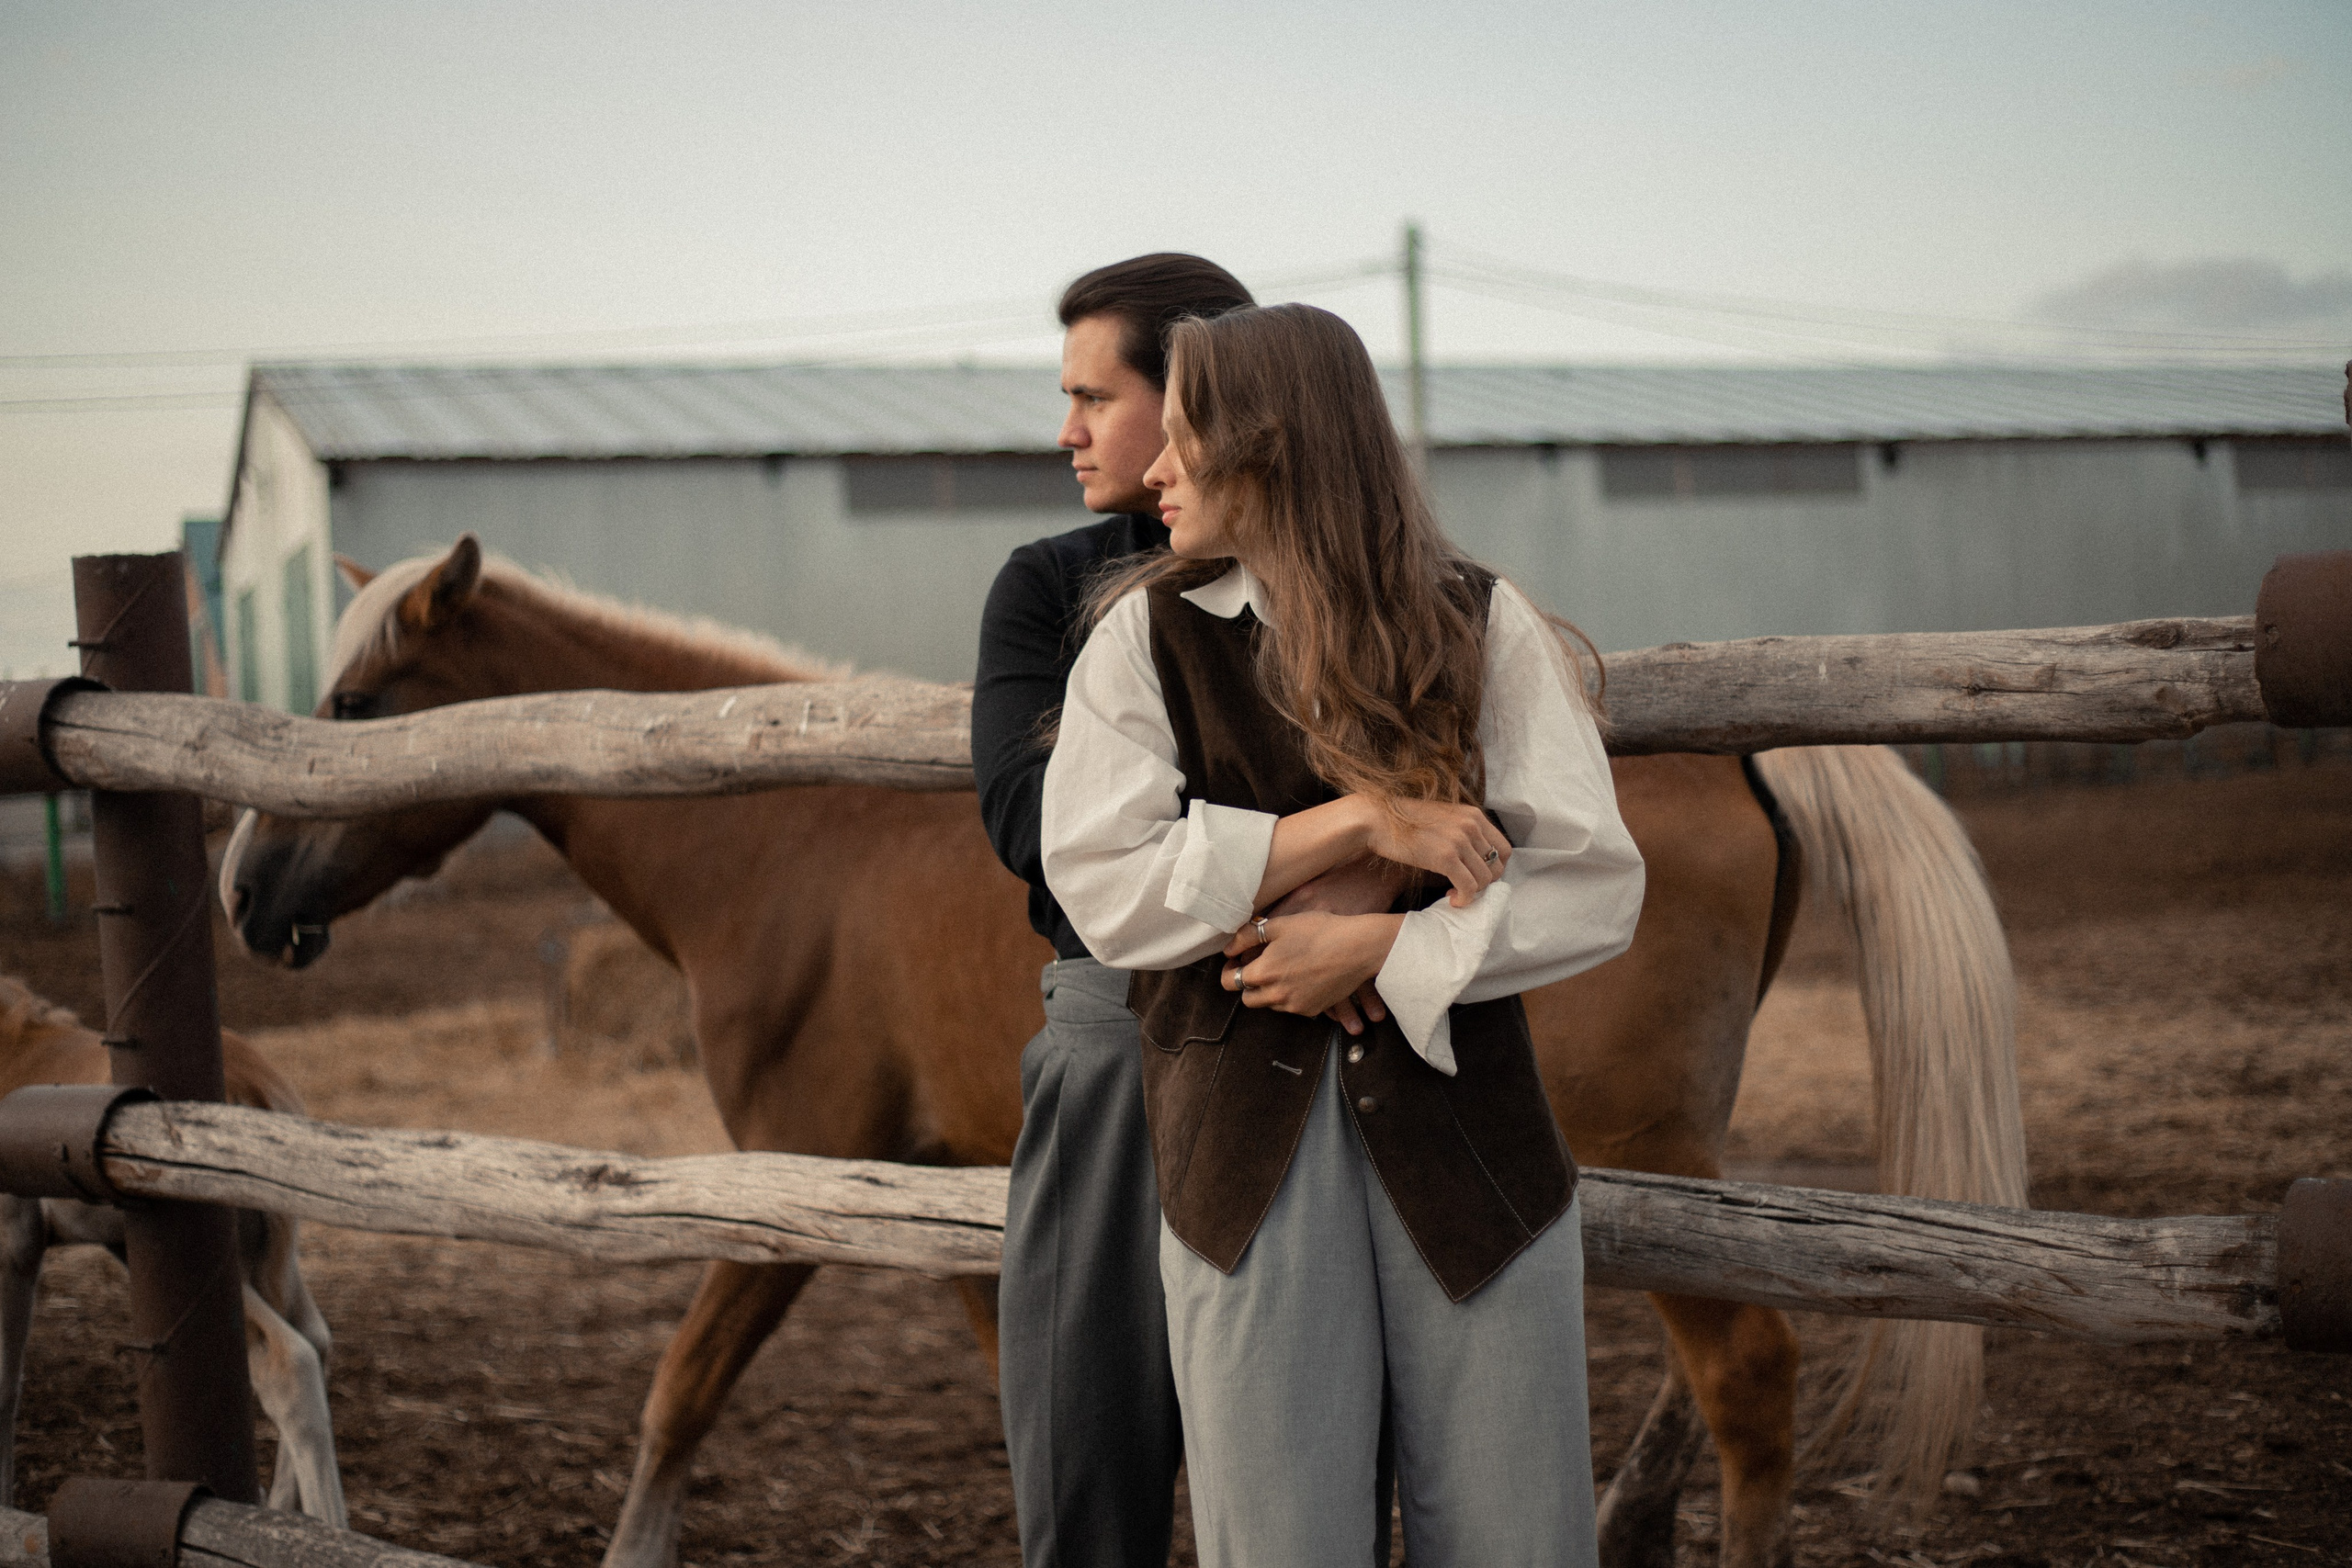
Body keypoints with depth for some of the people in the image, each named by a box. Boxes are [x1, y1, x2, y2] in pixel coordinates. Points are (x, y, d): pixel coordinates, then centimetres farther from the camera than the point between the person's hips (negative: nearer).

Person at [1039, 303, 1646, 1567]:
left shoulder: (1481, 624, 5)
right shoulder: (1145, 635, 6)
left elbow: (1594, 888, -4)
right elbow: (1102, 888, -8)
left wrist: (1379, 951, -15)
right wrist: (1354, 819, -13)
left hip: (1463, 1127, 0)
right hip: (1246, 1142, 0)